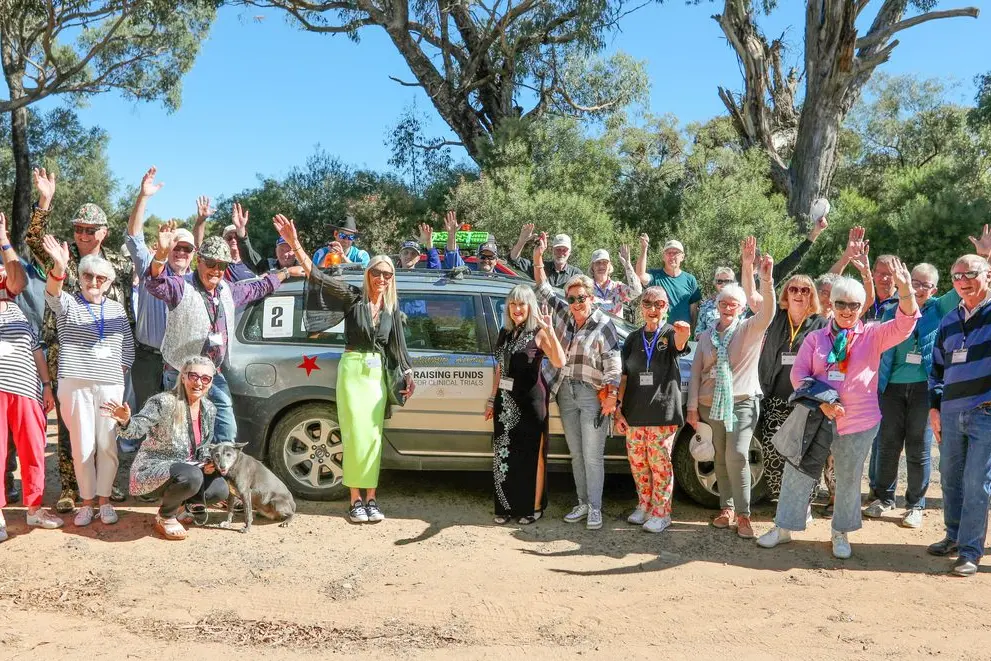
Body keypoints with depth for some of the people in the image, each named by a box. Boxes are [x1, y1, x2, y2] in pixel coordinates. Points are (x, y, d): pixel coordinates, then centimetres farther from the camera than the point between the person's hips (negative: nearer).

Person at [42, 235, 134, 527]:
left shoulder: (117, 310, 12)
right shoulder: (68, 304, 5)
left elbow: (128, 349, 15)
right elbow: (53, 294, -20)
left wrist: (114, 371, 0)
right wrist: (59, 267, -39)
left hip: (110, 386, 2)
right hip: (75, 384, -2)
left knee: (107, 445, 3)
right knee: (82, 445, 1)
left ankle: (104, 499, 14)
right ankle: (86, 501, 13)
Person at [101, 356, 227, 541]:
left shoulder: (209, 409, 2)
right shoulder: (164, 402, -19)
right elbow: (137, 428, -30)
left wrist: (208, 463, -6)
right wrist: (125, 421, -52)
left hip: (185, 468, 7)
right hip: (151, 469, -7)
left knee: (221, 490, -14)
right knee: (191, 477, -35)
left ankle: (179, 505, 16)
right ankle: (164, 517, -5)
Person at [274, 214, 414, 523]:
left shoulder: (391, 309, 9)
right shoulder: (352, 297, -5)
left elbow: (398, 344, 16)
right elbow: (318, 277, -15)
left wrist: (408, 374, 13)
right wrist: (295, 244, -26)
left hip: (378, 373, 4)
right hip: (353, 369, -4)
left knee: (373, 436, 5)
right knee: (356, 434, -6)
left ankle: (371, 498, 12)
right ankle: (356, 500, 1)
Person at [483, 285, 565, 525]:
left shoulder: (538, 333, -8)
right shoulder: (505, 333, 11)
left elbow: (559, 363, -22)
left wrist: (549, 330, -28)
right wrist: (493, 399, 15)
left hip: (530, 401, -6)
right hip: (505, 401, 6)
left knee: (532, 455, 3)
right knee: (504, 454, 10)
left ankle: (534, 507, 13)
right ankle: (507, 506, 21)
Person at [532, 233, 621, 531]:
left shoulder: (603, 324, -9)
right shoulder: (563, 313, 5)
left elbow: (613, 362, -12)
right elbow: (543, 289, 12)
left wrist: (611, 395, -19)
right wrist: (538, 258, 2)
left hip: (593, 395, -5)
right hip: (565, 393, 6)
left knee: (593, 456, -2)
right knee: (576, 455, 13)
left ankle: (595, 508, 7)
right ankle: (583, 503, 23)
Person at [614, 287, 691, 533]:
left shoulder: (670, 333, -2)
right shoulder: (633, 338, 10)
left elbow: (679, 345, -27)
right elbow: (624, 376, 10)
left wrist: (683, 336, -52)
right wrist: (618, 410, 3)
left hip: (663, 413, -4)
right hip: (634, 413, 4)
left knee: (659, 463, -1)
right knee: (637, 463, 11)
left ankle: (661, 513, 11)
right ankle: (644, 506, 27)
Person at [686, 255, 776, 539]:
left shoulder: (749, 329, -2)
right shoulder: (706, 337, 10)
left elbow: (767, 313, -23)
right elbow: (696, 372, 9)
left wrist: (766, 281, -38)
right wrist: (693, 407, 4)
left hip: (742, 403, -4)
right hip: (711, 405, 4)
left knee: (737, 456, -16)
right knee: (721, 458, 10)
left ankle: (743, 515, -8)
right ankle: (727, 508, 21)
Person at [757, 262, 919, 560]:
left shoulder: (873, 335, 0)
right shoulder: (816, 338, 4)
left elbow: (904, 324, -16)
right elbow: (799, 374, -1)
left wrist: (906, 290, -35)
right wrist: (821, 403, -16)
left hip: (858, 422, -1)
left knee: (849, 479, 11)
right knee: (798, 473, 7)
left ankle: (841, 534, 29)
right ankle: (784, 527, 23)